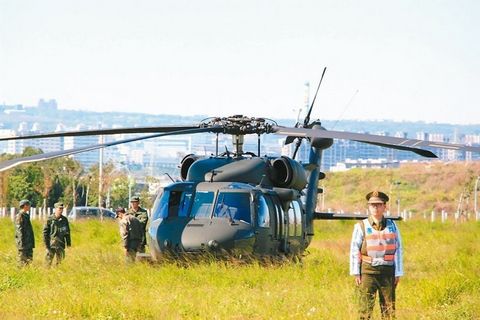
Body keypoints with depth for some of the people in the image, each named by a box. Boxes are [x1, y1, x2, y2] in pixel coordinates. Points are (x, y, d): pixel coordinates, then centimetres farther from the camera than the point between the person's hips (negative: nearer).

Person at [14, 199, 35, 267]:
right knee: (22, 261, -6)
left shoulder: (26, 215, 16)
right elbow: (19, 230, -18)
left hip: (29, 243, 9)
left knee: (29, 259, 10)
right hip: (23, 243, -9)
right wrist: (21, 243, -21)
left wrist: (32, 243, 20)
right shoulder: (19, 216, -13)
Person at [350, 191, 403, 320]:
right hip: (368, 271, -2)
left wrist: (398, 274, 4)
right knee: (365, 309, -5)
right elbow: (354, 250, 1)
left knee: (389, 309, 4)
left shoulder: (392, 226, 9)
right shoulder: (361, 227, 2)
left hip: (387, 272, 2)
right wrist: (356, 273, -5)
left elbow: (398, 250, 8)